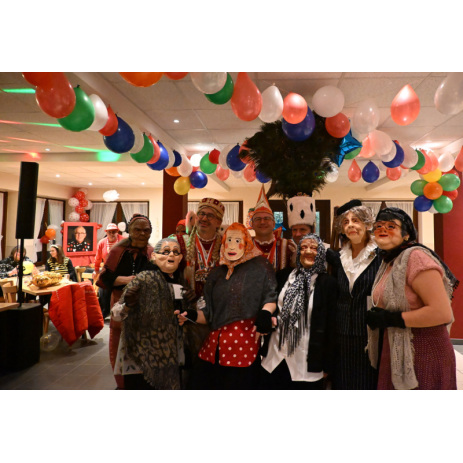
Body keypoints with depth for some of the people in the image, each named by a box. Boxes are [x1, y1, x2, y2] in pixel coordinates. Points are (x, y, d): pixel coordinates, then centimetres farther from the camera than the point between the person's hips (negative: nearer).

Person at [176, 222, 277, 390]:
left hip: (244, 344, -4)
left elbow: (271, 297, -3)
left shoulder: (259, 266, 2)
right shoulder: (216, 274, 14)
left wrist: (265, 312, -22)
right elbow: (210, 313, 15)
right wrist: (193, 316, -2)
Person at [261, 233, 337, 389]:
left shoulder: (327, 283, -6)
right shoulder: (285, 277, 3)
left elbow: (330, 326, -4)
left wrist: (327, 365, -3)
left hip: (307, 362, -3)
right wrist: (265, 349, 7)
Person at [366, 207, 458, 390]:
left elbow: (442, 313, -25)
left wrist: (391, 319, -21)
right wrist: (377, 317, 5)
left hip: (423, 358, -8)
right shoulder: (387, 263, 10)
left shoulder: (415, 256, -17)